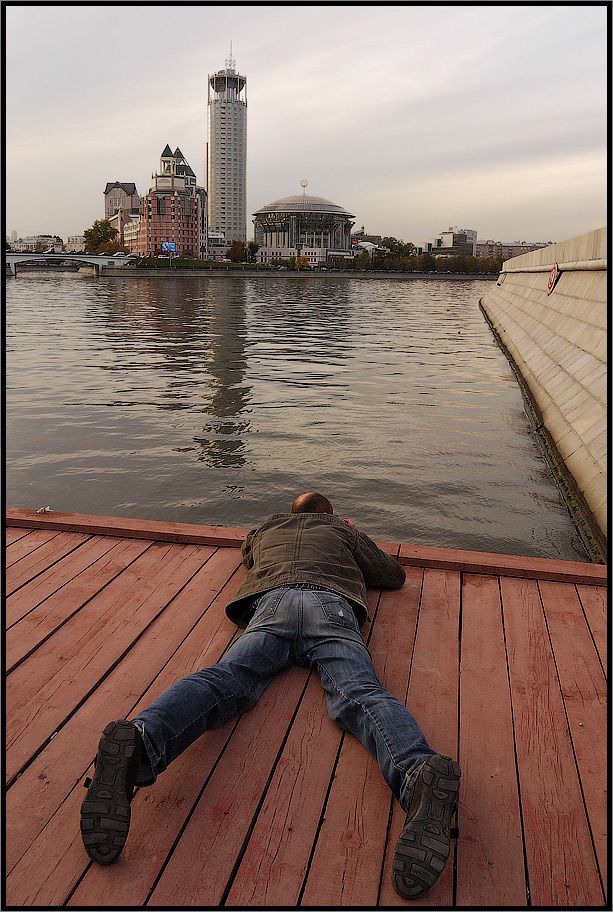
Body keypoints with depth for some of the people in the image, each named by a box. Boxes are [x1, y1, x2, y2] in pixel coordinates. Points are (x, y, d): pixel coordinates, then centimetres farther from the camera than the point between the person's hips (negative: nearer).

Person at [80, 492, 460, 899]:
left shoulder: (268, 527, 42)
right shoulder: (341, 529, 36)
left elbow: (248, 556, 65)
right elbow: (395, 575, 43)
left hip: (272, 602, 1)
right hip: (332, 603, -1)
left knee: (224, 679, -22)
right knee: (360, 695, -24)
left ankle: (141, 738, -53)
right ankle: (418, 770, -55)